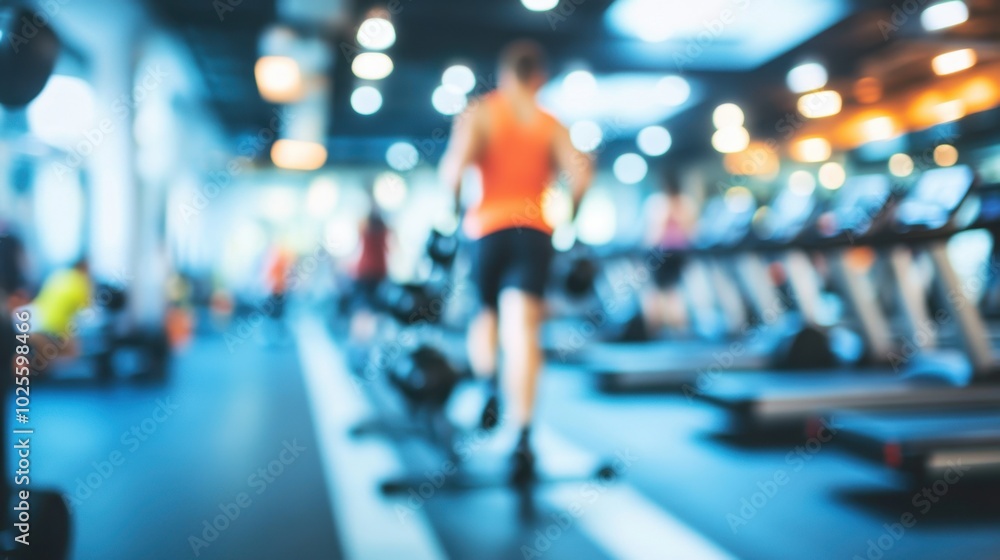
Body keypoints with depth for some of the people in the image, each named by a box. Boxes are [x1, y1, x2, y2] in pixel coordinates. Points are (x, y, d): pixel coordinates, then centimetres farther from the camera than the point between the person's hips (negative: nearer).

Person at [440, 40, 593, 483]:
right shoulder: (552, 125, 13)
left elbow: (457, 160, -13)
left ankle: (489, 390, 2)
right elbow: (580, 172, -2)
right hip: (534, 233, 1)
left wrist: (454, 203, 1)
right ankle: (523, 436, -23)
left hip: (487, 228, 0)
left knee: (485, 317, 24)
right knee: (522, 333, -11)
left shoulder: (479, 113, 7)